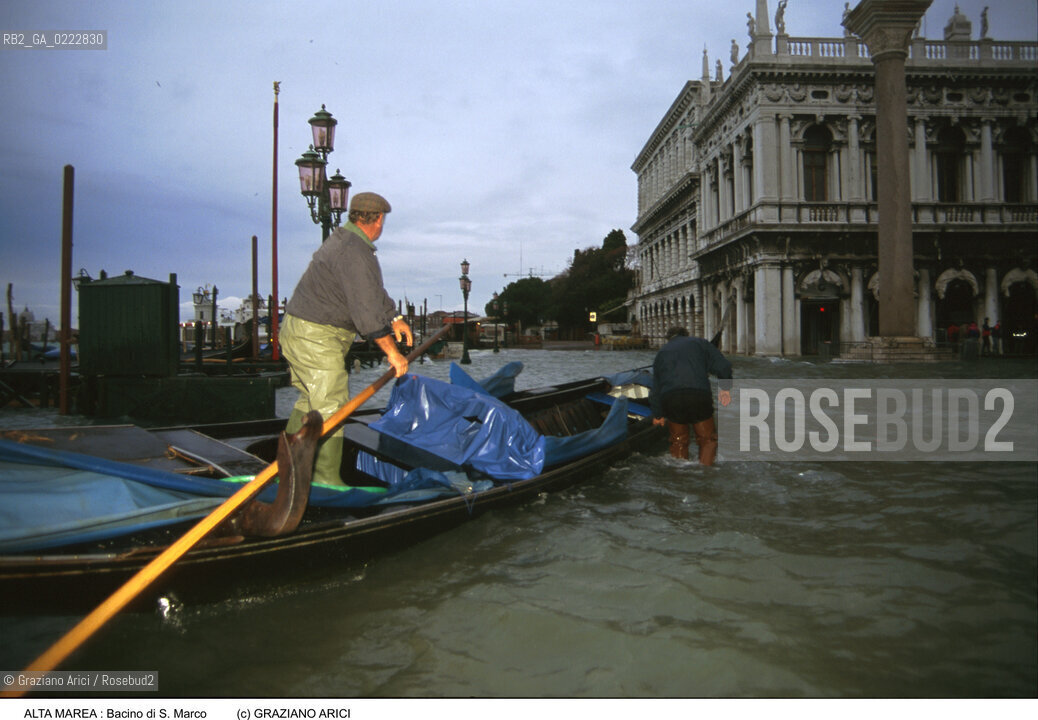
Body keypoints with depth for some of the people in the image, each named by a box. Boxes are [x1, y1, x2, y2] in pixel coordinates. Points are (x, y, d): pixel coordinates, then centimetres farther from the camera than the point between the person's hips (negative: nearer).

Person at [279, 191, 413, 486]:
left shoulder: (343, 239, 12)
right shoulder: (356, 254, -21)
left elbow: (371, 290, 22)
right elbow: (367, 309, -24)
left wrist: (394, 318, 22)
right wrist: (392, 353, -19)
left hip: (296, 330, 11)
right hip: (316, 339, -11)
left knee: (311, 399, 21)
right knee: (331, 406, -6)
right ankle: (326, 478, 0)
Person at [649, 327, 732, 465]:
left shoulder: (661, 353, 27)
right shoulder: (699, 343, 20)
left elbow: (655, 389, 25)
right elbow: (723, 367, 6)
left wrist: (657, 415, 32)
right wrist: (725, 388, 18)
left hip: (670, 400, 3)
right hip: (698, 395, -2)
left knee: (678, 441, 19)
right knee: (708, 439, 13)